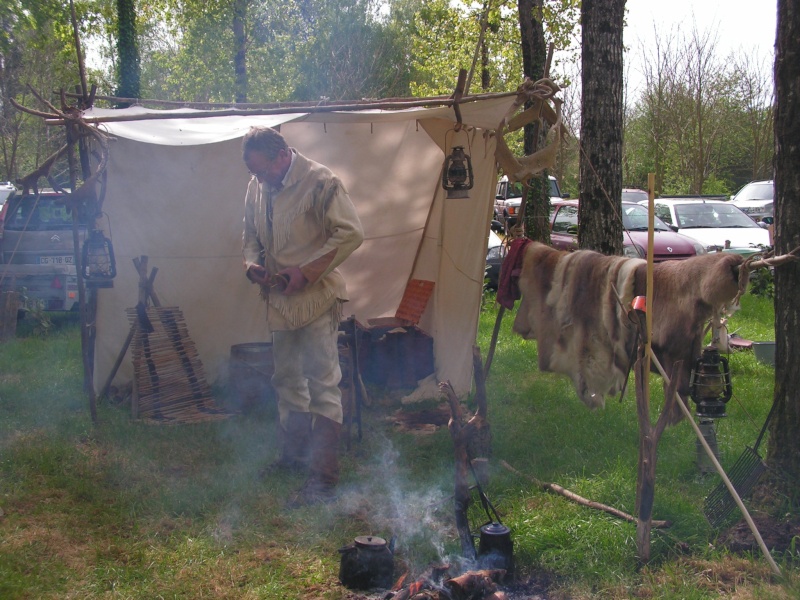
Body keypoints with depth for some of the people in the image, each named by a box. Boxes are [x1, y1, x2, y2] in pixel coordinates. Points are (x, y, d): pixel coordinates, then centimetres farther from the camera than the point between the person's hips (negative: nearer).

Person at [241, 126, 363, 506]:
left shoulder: (320, 182, -15)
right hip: (279, 300, 8)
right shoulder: (257, 187, 7)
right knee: (287, 379, 20)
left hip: (316, 299, -8)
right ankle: (294, 454, 37)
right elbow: (251, 235, 20)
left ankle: (323, 479, -5)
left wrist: (305, 271, -21)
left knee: (323, 385, -7)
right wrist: (252, 263, -2)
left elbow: (350, 233, -19)